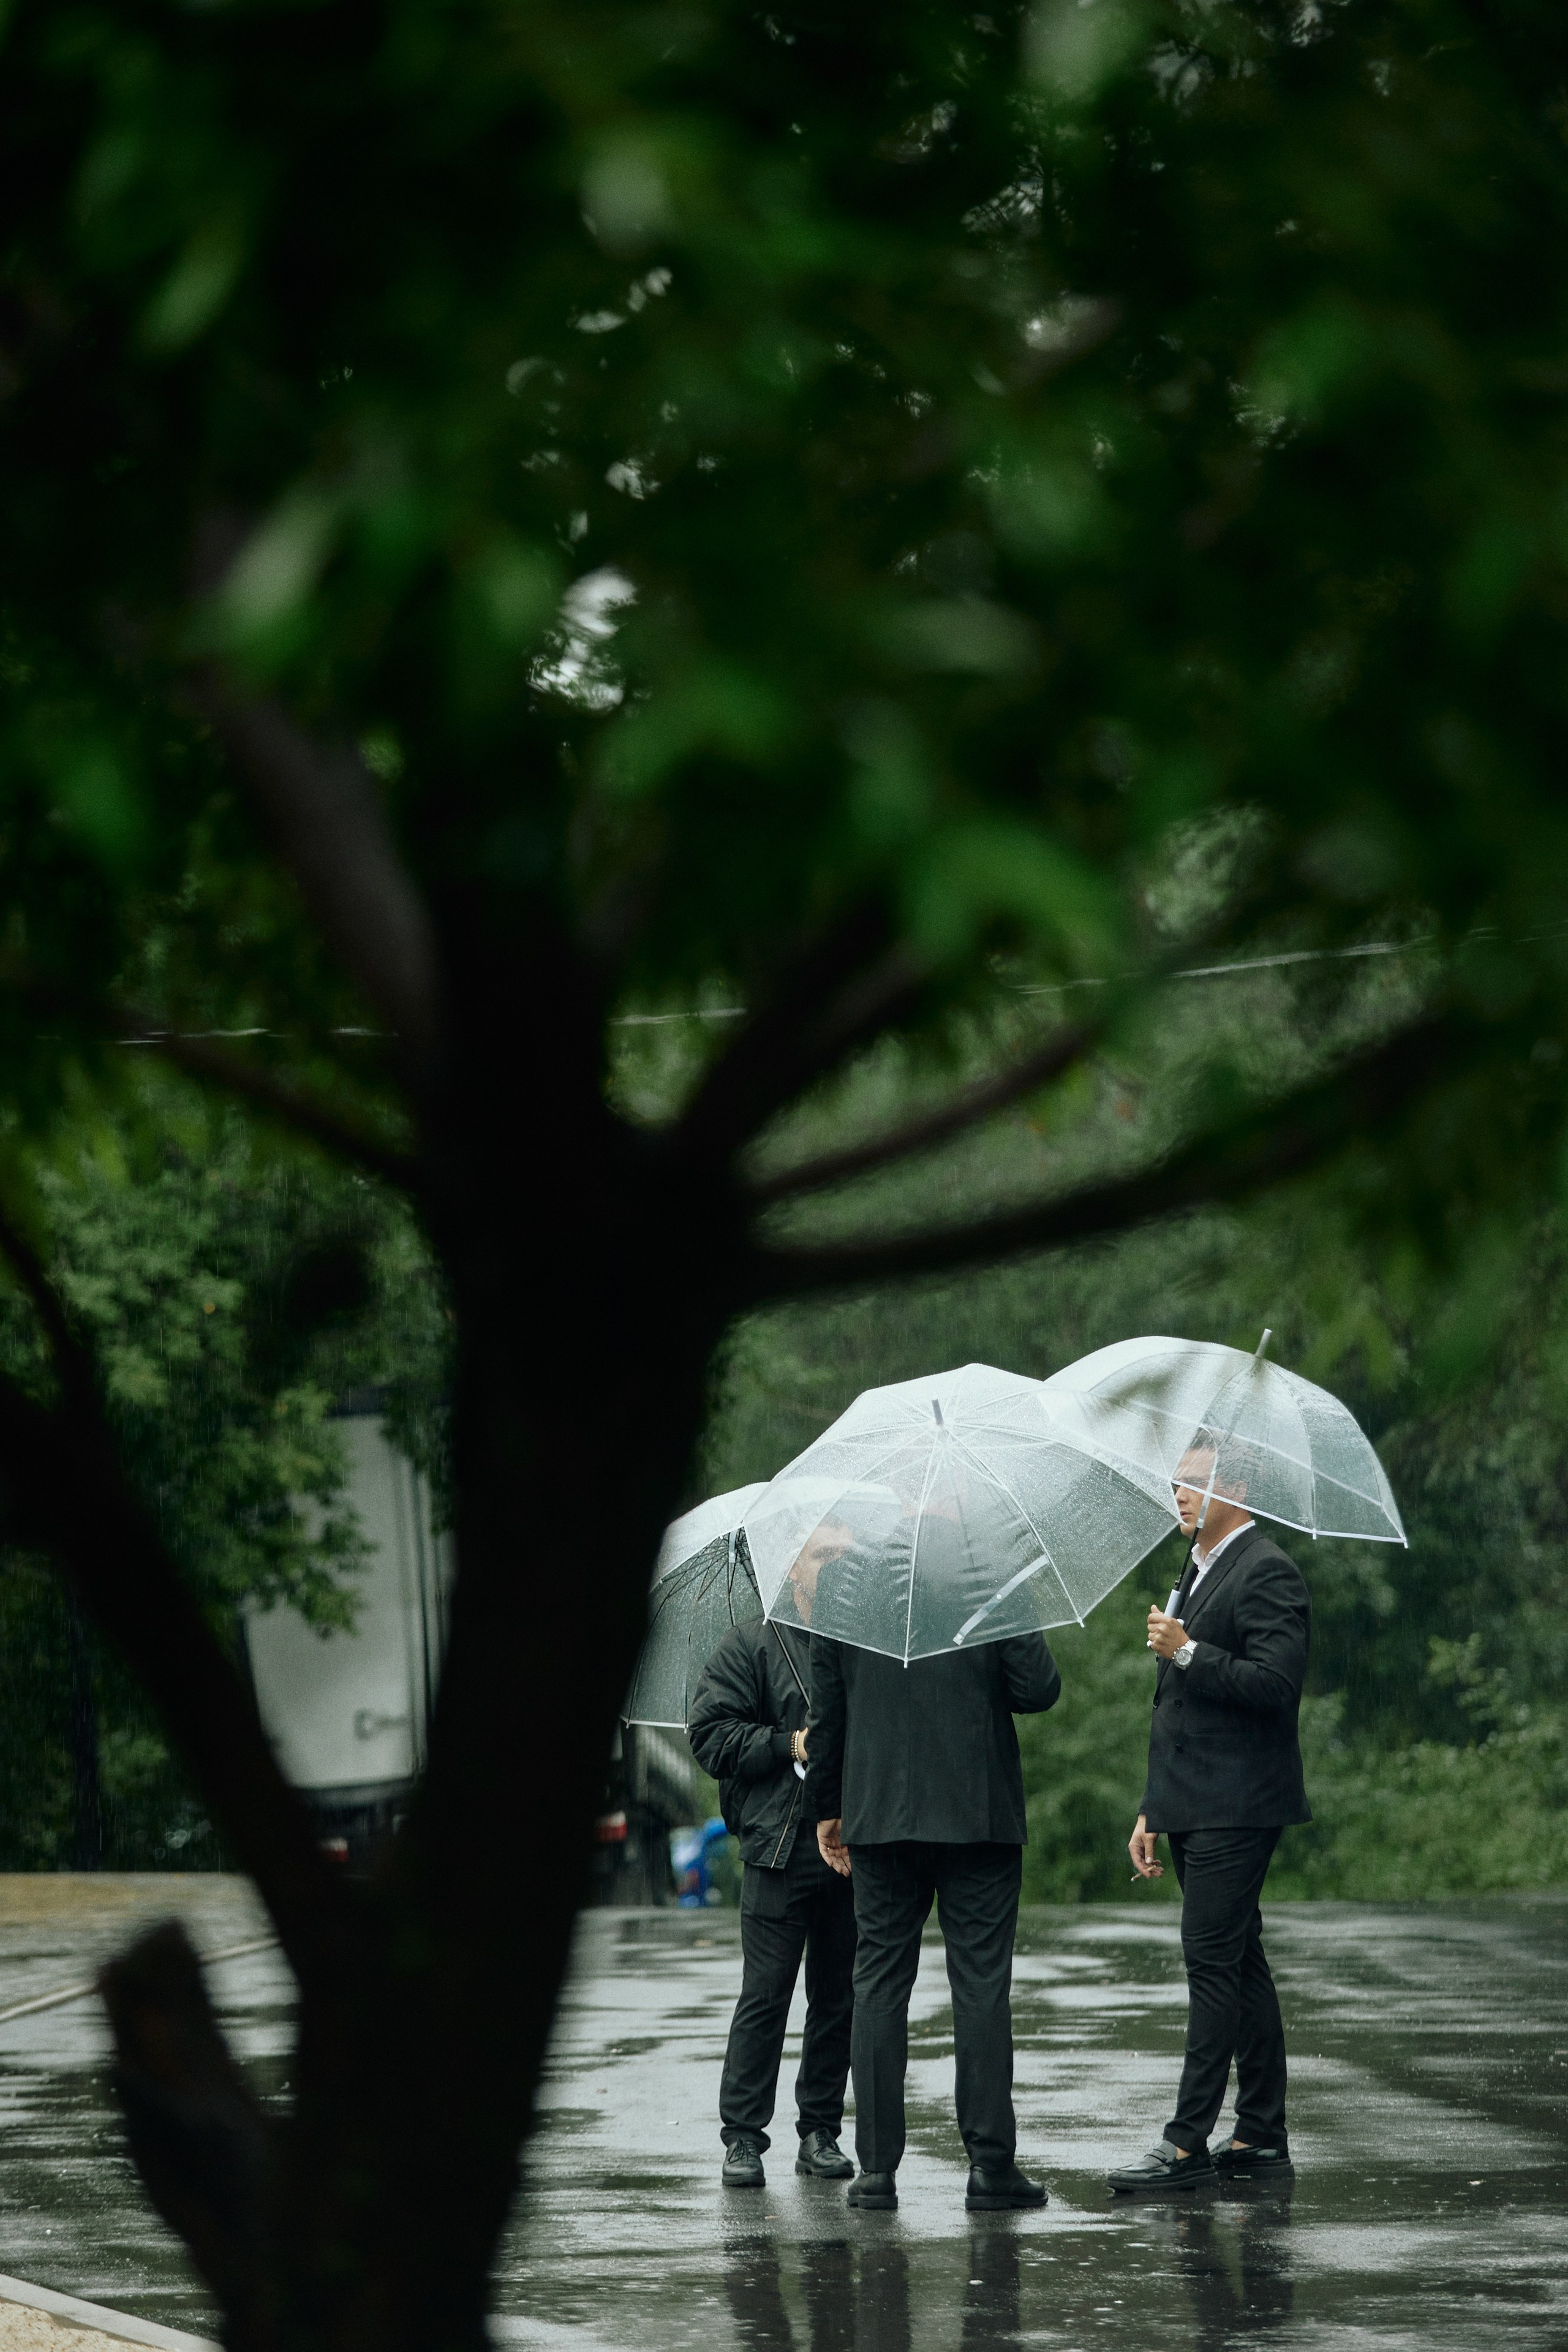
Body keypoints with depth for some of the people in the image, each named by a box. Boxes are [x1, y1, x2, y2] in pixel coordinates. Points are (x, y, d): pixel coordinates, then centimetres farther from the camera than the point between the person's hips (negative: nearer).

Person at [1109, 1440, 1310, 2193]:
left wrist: (1188, 1653, -20)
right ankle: (1261, 2136, 13)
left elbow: (1275, 1683, -22)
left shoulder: (1267, 1573, -10)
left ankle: (1188, 2141, -14)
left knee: (1213, 1962, -12)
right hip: (1196, 1810, 10)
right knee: (1238, 1963, 11)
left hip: (1236, 1810, -10)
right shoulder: (1196, 1573, 21)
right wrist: (1153, 1811, 23)